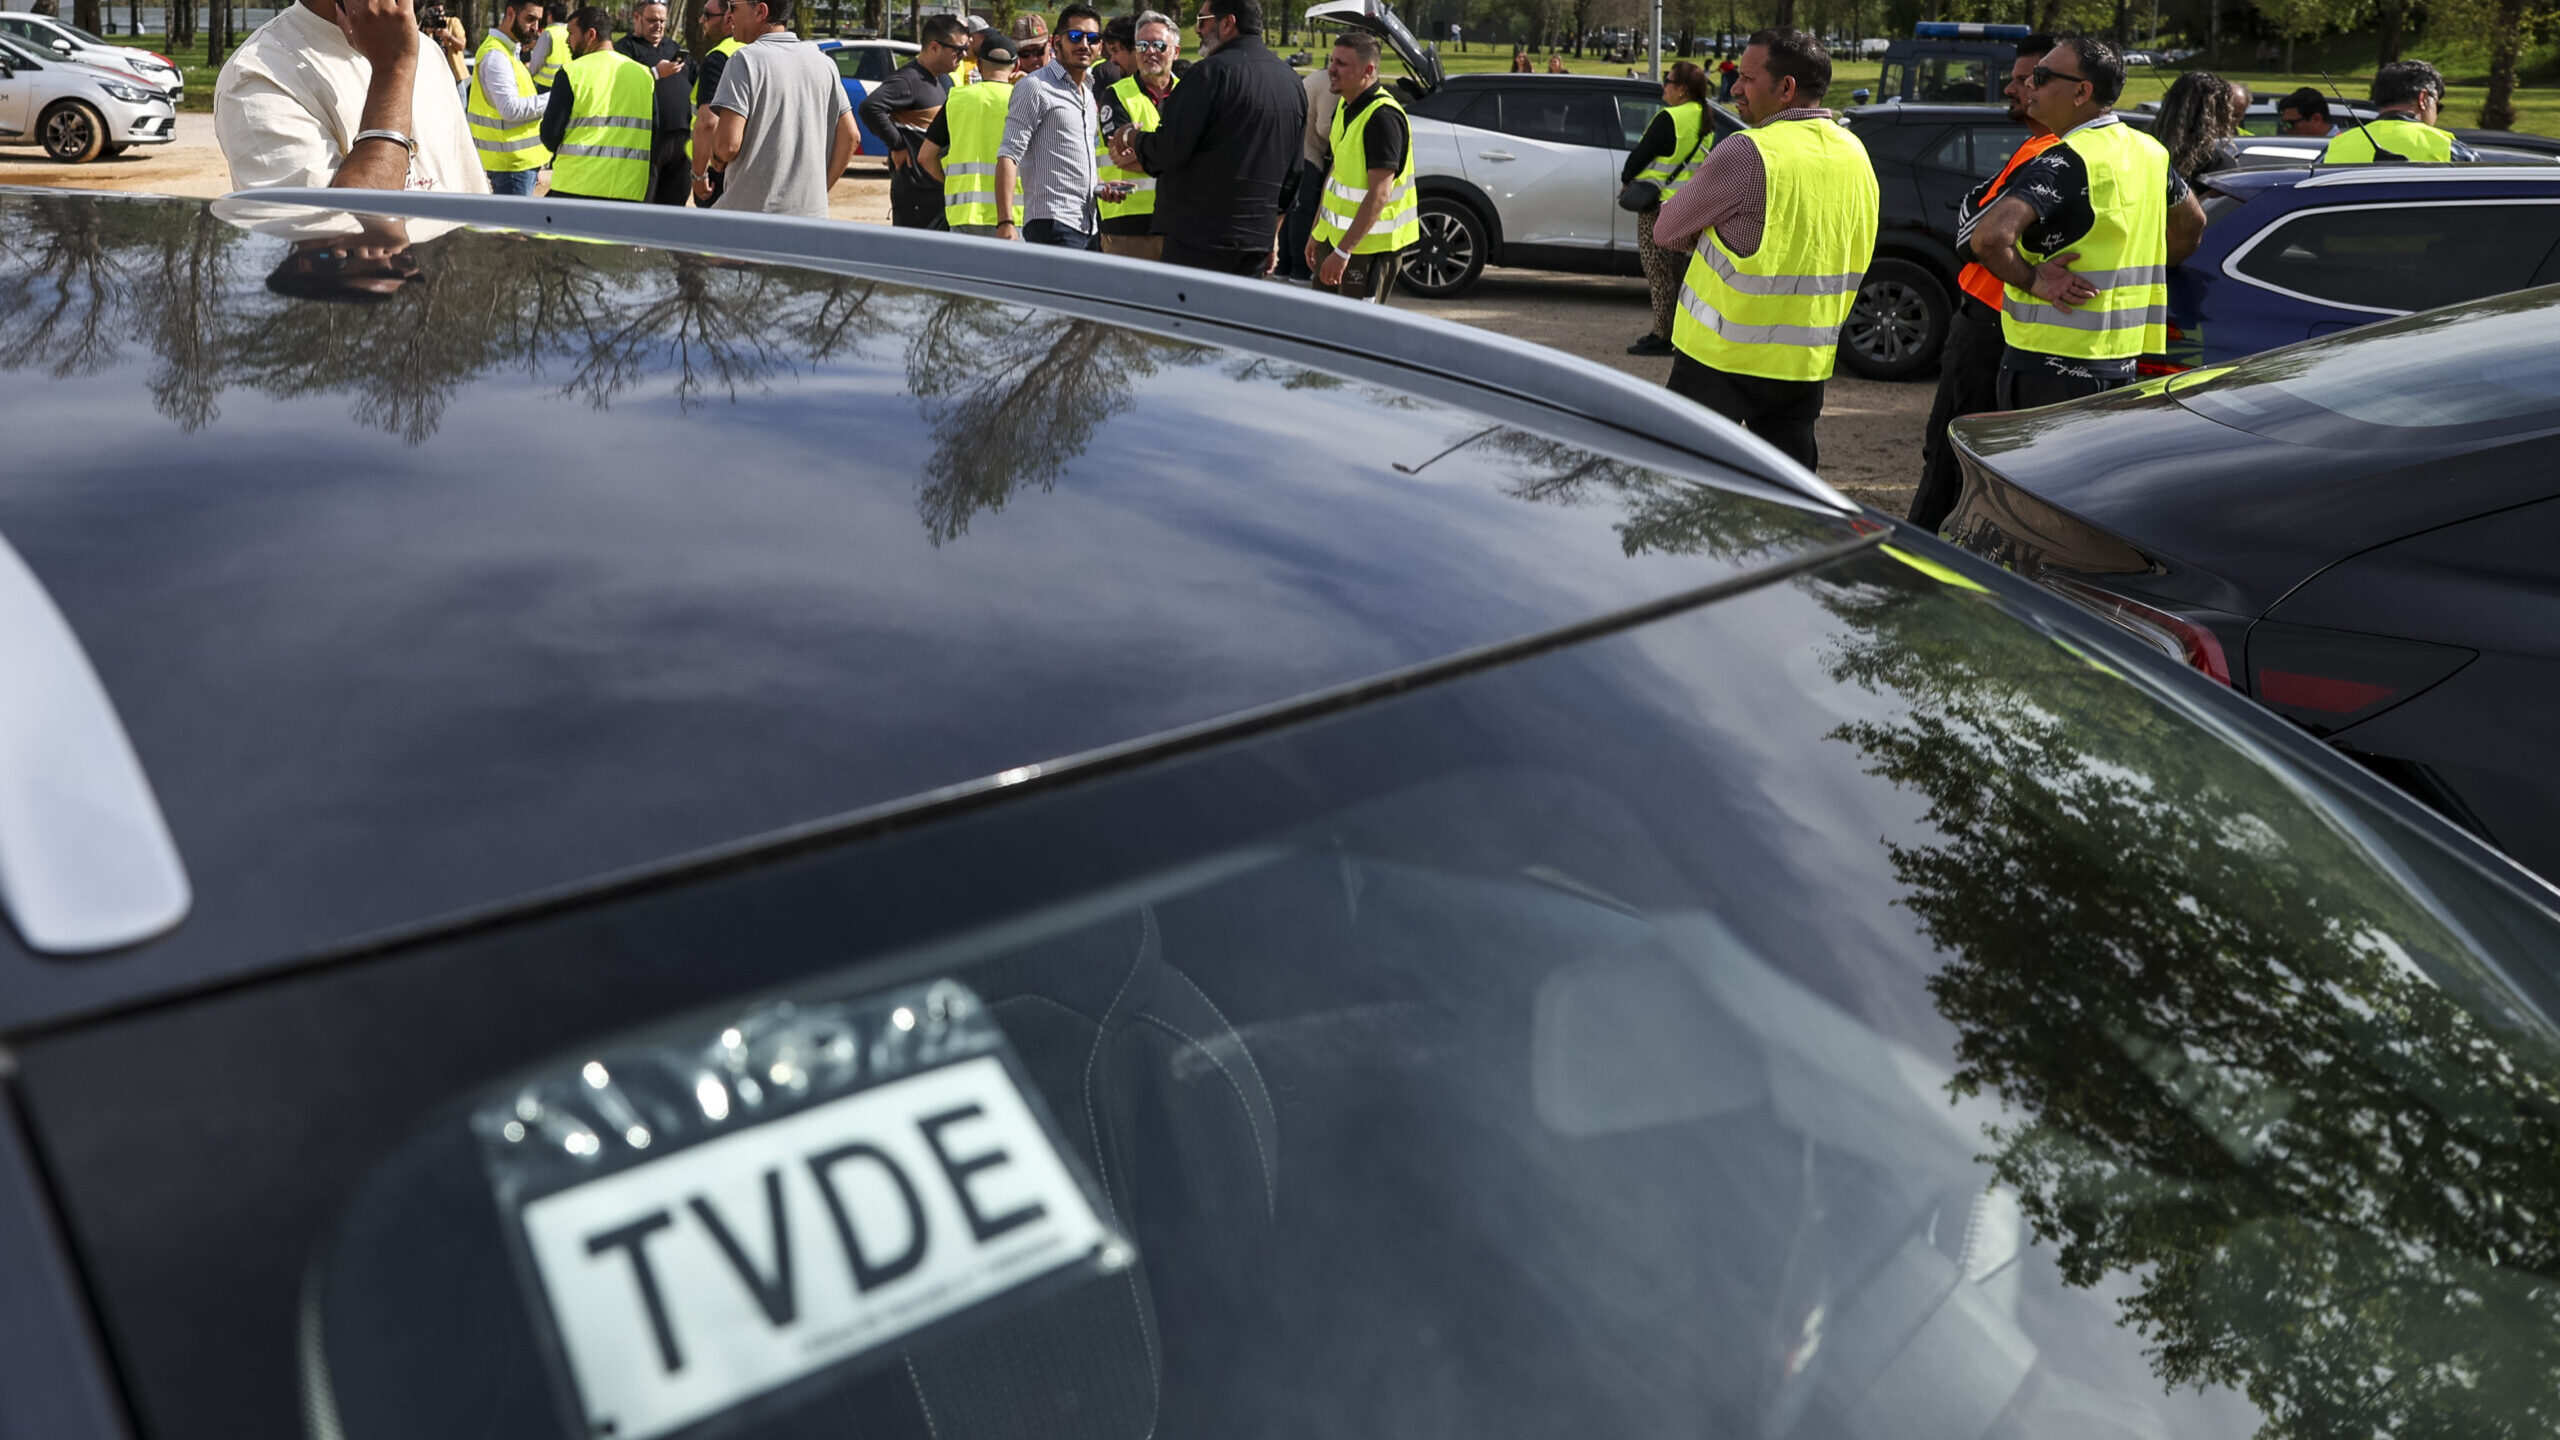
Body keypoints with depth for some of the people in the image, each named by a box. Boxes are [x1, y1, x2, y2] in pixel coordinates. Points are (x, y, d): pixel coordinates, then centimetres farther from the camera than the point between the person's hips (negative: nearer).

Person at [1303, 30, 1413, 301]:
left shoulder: (1382, 116, -21)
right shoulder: (1345, 107, 9)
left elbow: (1379, 194, -26)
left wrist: (1343, 251, -28)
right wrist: (1317, 231, 19)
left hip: (1370, 245, -10)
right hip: (1335, 235, 10)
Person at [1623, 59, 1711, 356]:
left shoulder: (1668, 119, -18)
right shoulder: (1705, 122, 9)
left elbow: (1641, 154, -13)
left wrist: (1626, 179, 6)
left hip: (1658, 205, -9)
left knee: (1658, 272, -4)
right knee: (1675, 270, 17)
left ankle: (1662, 336, -3)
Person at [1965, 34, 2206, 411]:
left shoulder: (2064, 163, -17)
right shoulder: (2149, 152, 10)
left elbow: (1989, 237, -32)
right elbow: (2192, 223, 26)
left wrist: (2032, 280, -16)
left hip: (2049, 365, -8)